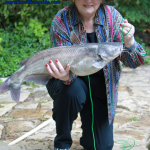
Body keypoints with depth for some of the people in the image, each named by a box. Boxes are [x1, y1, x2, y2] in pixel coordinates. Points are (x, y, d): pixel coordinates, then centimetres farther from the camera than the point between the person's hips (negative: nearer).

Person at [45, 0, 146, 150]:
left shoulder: (112, 16, -13)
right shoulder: (61, 20, -18)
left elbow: (133, 63, -16)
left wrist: (129, 42, -38)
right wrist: (66, 76, -48)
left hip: (101, 88, 2)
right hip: (73, 82, -2)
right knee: (71, 90, -37)